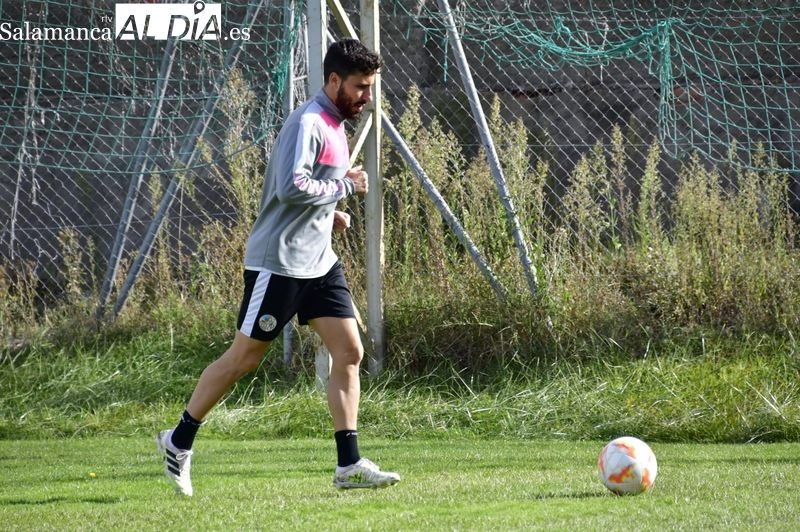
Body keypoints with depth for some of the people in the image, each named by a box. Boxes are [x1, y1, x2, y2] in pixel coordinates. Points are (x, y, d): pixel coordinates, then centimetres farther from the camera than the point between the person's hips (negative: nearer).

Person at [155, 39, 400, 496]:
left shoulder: (335, 126, 14)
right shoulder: (308, 123, -16)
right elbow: (292, 188, -28)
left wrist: (328, 213, 10)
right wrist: (345, 187, -17)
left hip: (319, 261, 9)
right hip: (279, 262, -9)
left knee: (349, 352, -2)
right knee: (244, 357, 0)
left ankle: (349, 465, -2)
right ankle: (179, 440, 16)